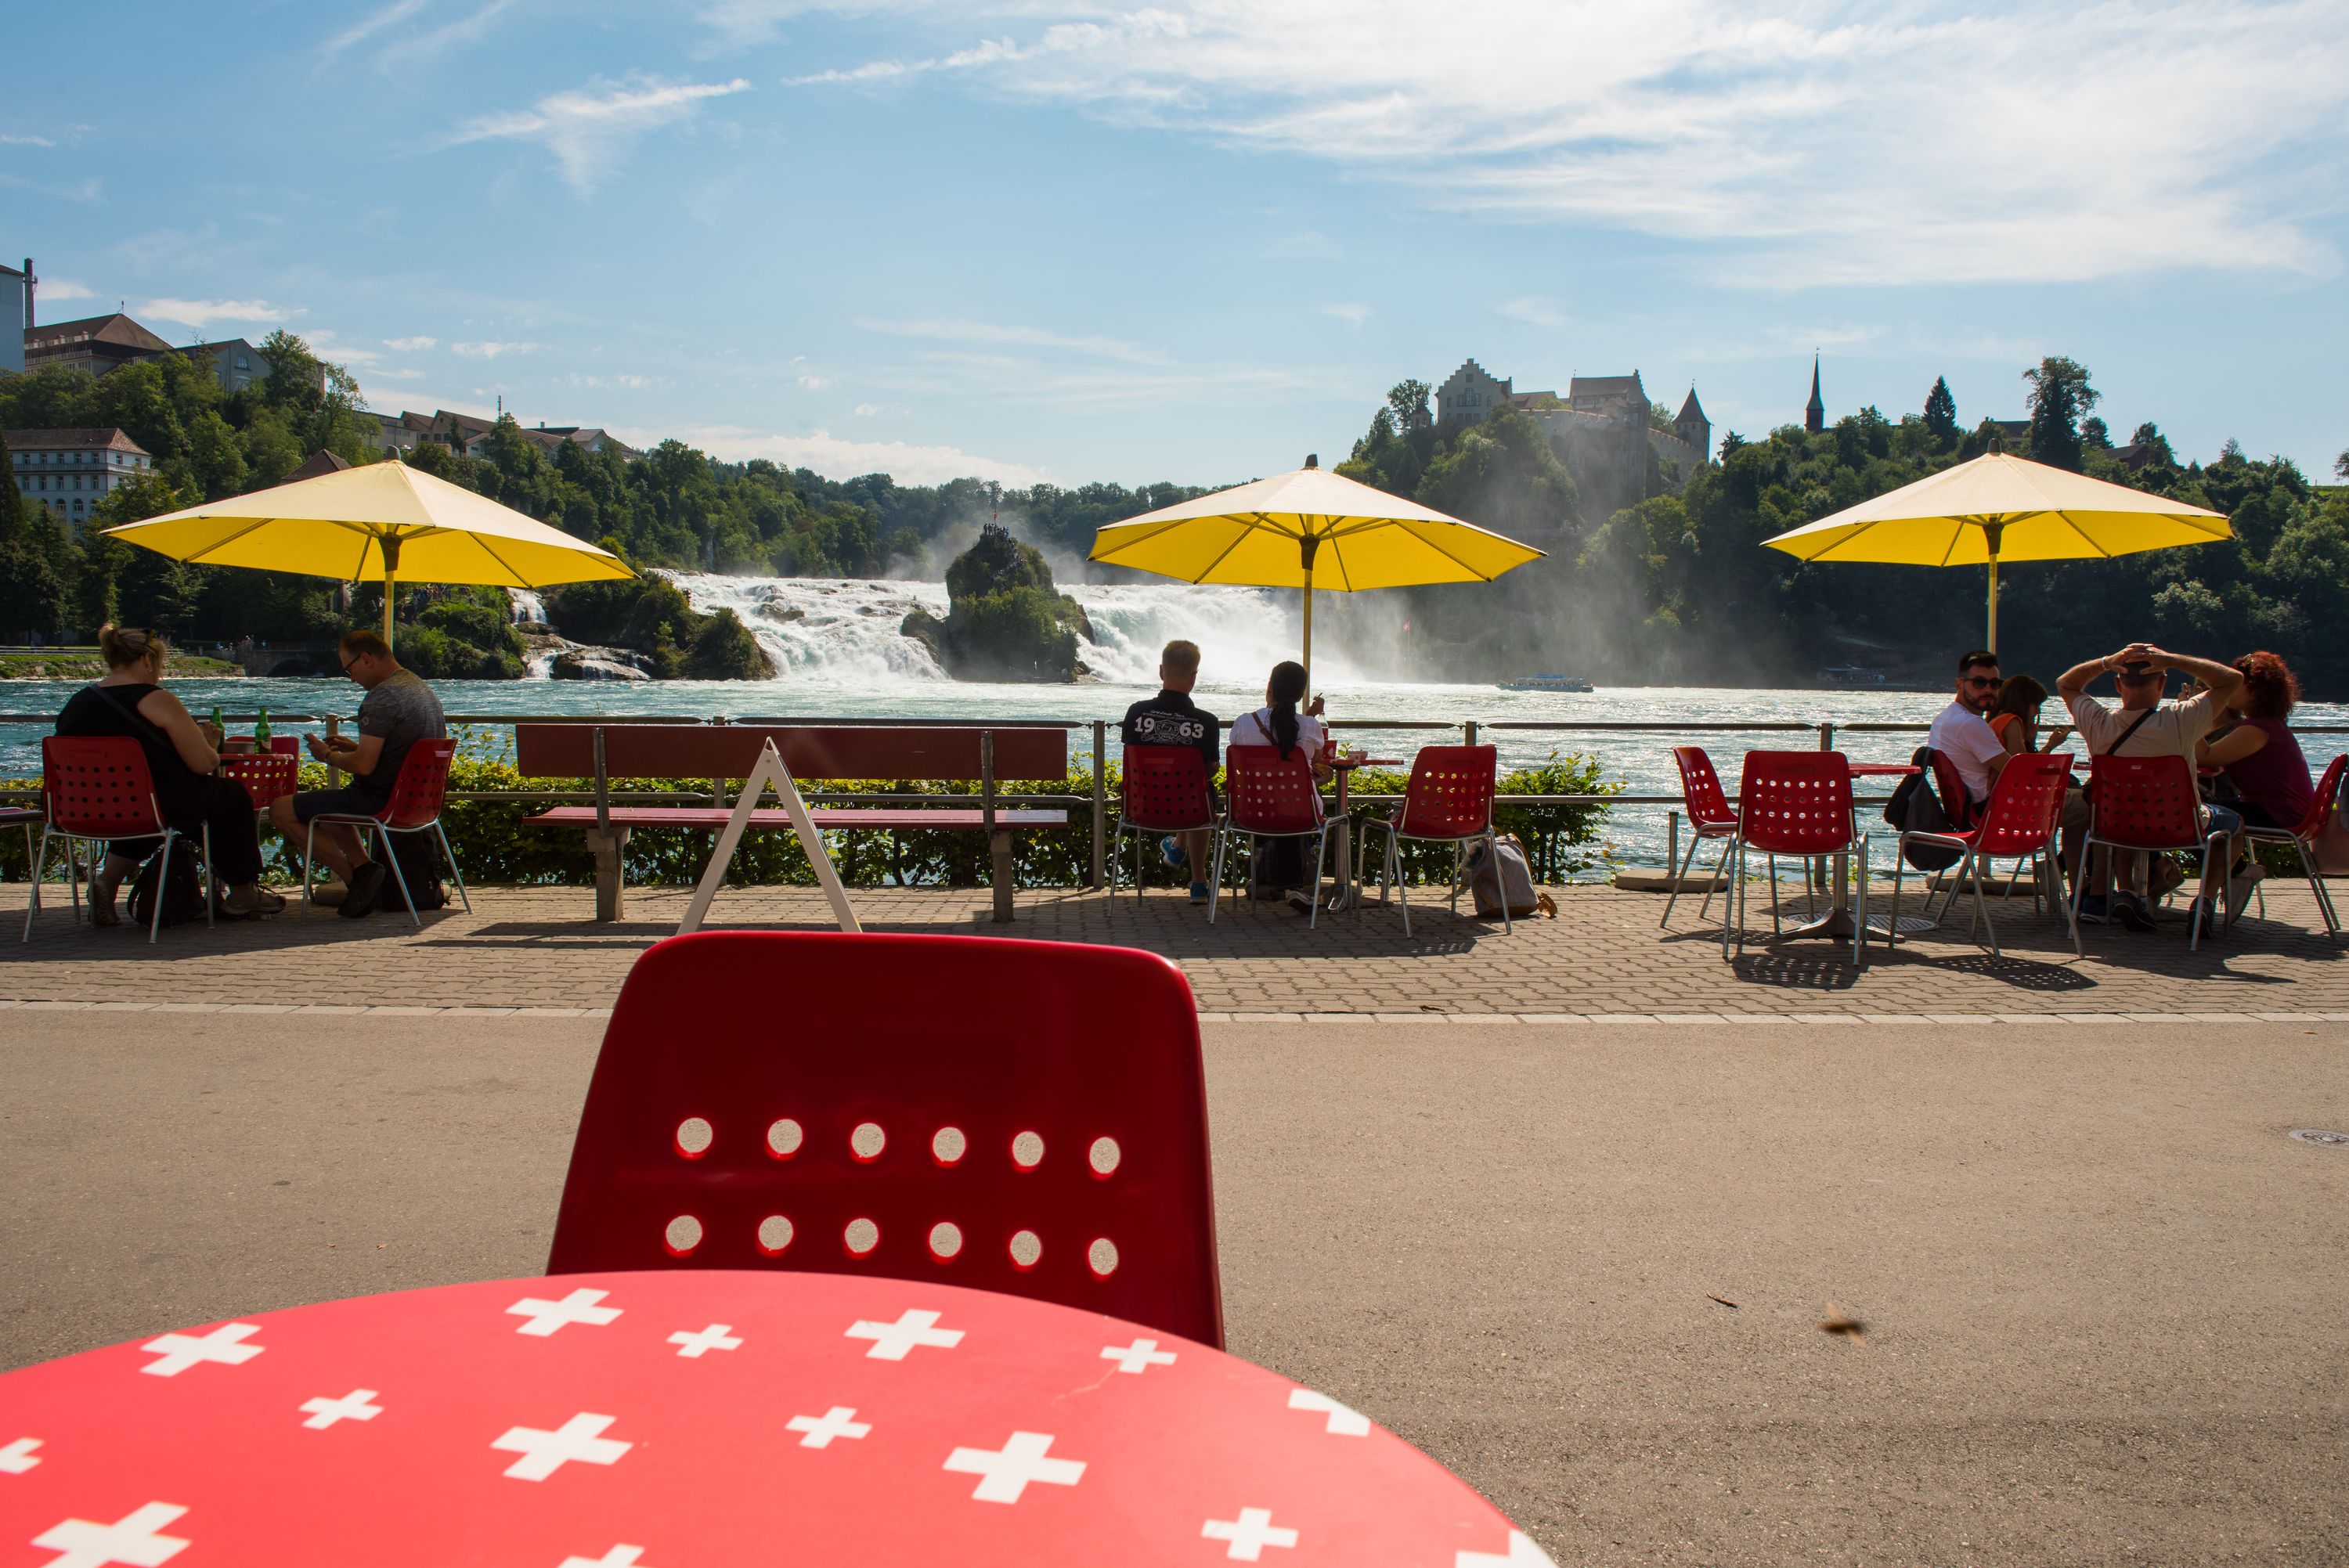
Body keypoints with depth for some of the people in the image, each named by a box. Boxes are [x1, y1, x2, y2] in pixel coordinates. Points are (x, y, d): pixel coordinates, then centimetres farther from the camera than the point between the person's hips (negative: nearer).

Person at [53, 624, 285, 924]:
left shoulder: (76, 703, 7)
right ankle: (243, 893, 28)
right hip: (161, 807, -7)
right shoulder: (156, 700, -13)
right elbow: (203, 763, -14)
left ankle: (108, 879, 21)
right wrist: (208, 743, 9)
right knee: (234, 796, 18)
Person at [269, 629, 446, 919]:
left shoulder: (382, 696, -20)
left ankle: (356, 874, -7)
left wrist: (329, 756, -6)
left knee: (281, 810, -2)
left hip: (382, 801, -10)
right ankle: (364, 869, 12)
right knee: (329, 802, 35)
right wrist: (356, 747, 18)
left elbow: (364, 765, -24)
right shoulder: (421, 687, 11)